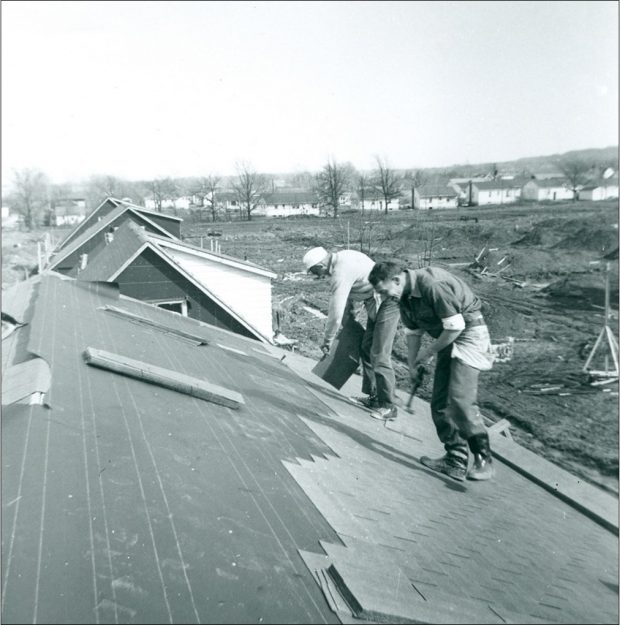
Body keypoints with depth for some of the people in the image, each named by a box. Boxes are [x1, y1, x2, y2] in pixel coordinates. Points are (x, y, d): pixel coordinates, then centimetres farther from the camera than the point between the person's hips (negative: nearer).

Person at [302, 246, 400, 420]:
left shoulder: (340, 273, -25)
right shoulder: (342, 258, 4)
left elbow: (335, 313, -21)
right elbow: (349, 294, 16)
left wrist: (327, 341, -7)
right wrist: (348, 323, 22)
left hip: (387, 303, -10)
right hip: (376, 302, 10)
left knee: (379, 356, -8)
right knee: (366, 349, 15)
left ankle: (388, 407, 2)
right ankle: (372, 396, 26)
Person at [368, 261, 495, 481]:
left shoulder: (433, 284, -27)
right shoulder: (405, 297, 2)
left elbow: (456, 326, -24)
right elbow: (413, 333, 13)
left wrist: (429, 352, -12)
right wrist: (412, 364, 8)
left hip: (469, 334, -9)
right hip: (447, 340, 9)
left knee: (460, 401, -18)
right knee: (439, 404, 5)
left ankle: (484, 460, -4)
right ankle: (456, 461, 14)